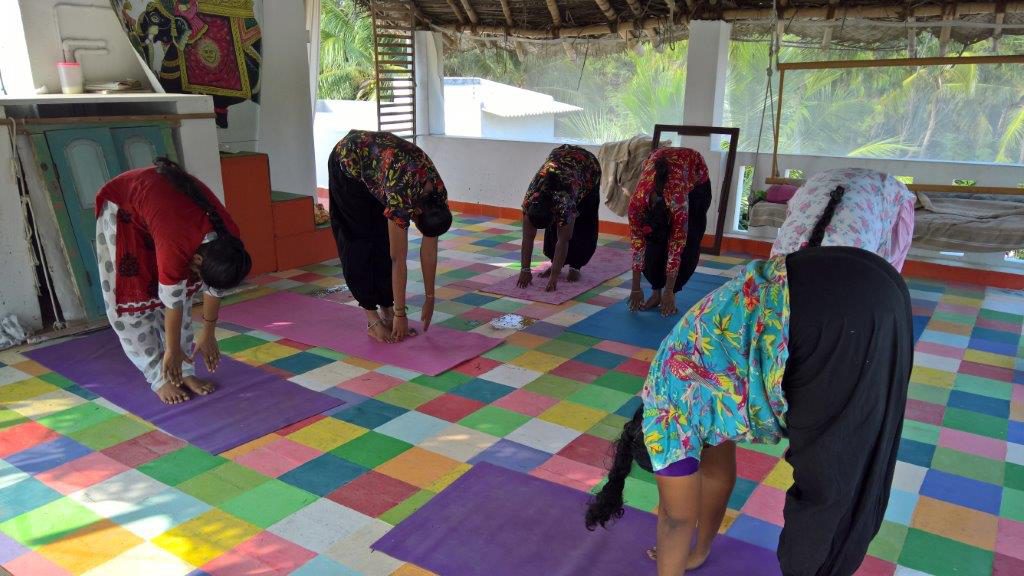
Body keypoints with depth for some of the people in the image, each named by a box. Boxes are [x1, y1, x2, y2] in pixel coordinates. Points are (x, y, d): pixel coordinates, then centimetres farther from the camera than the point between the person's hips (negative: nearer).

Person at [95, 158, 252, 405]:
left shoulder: (228, 236, -24)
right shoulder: (176, 244, -41)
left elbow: (215, 287, -9)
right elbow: (172, 302, -27)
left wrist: (208, 334, 0)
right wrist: (172, 350, -15)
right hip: (121, 205, -5)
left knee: (182, 291, 1)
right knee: (133, 294, -6)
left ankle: (184, 371, 9)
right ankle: (160, 378, 4)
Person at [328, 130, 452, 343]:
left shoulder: (437, 193, -21)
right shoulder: (402, 194, -38)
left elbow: (429, 251, -11)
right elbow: (398, 259, -33)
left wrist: (430, 298, -7)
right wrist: (401, 313, -27)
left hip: (377, 163, 6)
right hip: (349, 163, -6)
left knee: (385, 240, 0)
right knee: (362, 241, -8)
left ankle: (386, 311, 7)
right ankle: (373, 320, -3)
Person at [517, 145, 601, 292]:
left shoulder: (565, 202, -41)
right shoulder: (530, 199, -29)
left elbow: (563, 241, -35)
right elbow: (528, 237, -23)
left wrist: (554, 276, -35)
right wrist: (525, 270, -23)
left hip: (588, 165, -4)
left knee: (582, 224, -8)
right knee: (554, 225, -4)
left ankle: (575, 266, 2)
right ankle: (556, 263, 8)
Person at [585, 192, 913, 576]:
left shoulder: (667, 415, 5)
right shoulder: (673, 383, 26)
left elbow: (677, 519, 15)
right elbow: (716, 470, 38)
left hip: (843, 321, -9)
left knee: (828, 484, 10)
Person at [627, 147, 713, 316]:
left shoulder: (678, 202, -42)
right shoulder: (637, 201, -34)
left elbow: (676, 247, -33)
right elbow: (637, 244, -23)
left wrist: (669, 291, -26)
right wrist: (636, 288, -18)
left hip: (696, 179, -2)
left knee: (687, 242, -12)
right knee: (653, 241, -11)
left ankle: (672, 295, -4)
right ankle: (656, 292, -1)